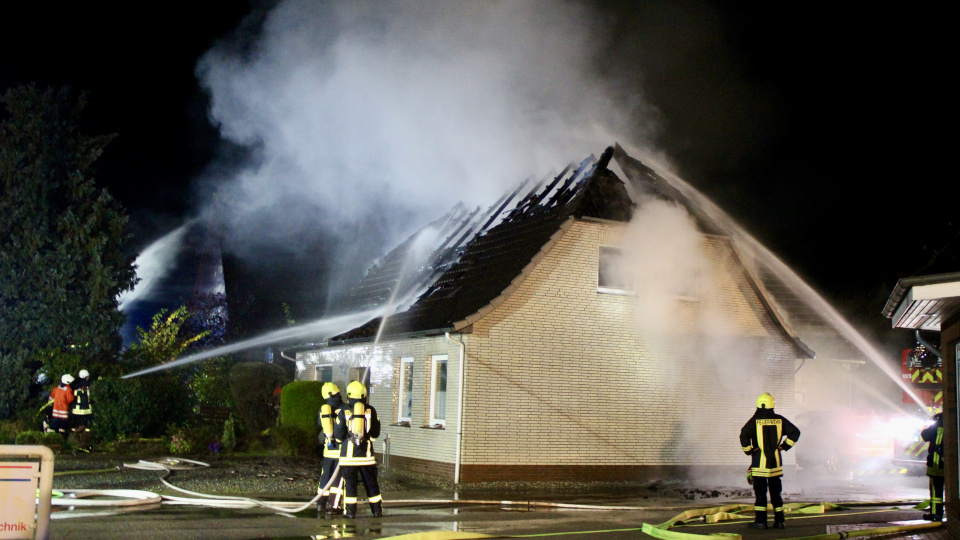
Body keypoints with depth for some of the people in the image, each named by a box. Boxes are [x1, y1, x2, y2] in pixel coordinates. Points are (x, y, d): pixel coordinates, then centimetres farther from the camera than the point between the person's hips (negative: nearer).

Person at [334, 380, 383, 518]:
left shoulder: (344, 411, -4)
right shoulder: (370, 411, 1)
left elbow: (338, 434, -3)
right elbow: (376, 433, 6)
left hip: (349, 453, -2)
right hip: (366, 453, 2)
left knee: (349, 482, 5)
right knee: (371, 482, 10)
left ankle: (350, 511, 4)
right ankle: (377, 510, 14)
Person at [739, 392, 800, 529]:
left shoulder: (755, 420, -8)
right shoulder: (779, 420, 3)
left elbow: (744, 434, -21)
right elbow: (795, 432, 5)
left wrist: (747, 450, -8)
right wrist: (785, 446, 10)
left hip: (759, 462, -4)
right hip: (775, 462, 4)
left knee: (760, 492, 1)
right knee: (776, 491, 13)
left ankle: (760, 521, -1)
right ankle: (779, 521, 14)